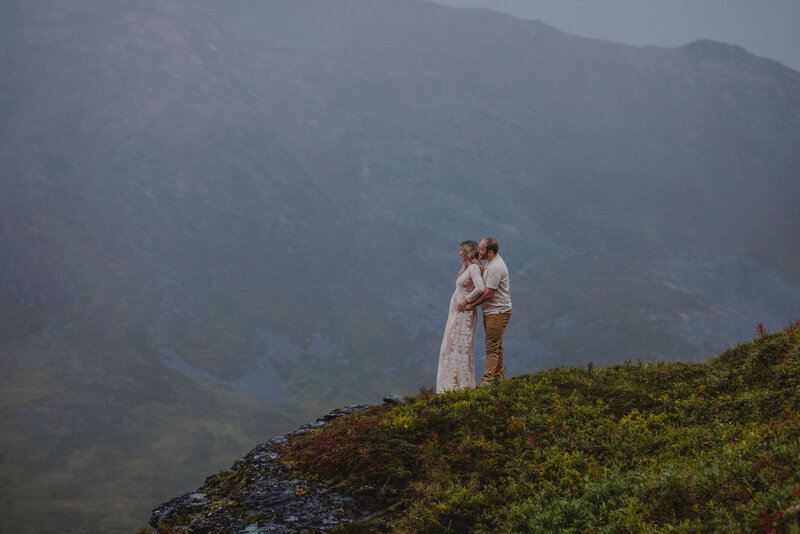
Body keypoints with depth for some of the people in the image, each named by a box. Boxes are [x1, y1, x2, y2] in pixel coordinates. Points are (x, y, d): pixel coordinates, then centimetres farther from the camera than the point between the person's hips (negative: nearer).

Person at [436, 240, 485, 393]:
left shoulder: (474, 268, -15)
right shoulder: (466, 268, 14)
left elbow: (480, 289, -29)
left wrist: (468, 299, -17)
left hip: (465, 313, -10)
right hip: (457, 312, 10)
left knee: (460, 346, -7)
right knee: (452, 345, 12)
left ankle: (462, 383, -3)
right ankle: (454, 382, 17)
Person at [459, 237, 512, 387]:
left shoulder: (495, 268, -23)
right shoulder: (490, 263, 9)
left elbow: (488, 294, -22)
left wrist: (471, 305, -12)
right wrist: (467, 300, -1)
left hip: (498, 312, -10)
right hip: (491, 311, 10)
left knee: (492, 347, -9)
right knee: (496, 345, 18)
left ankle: (488, 380, -10)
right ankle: (498, 374, 29)